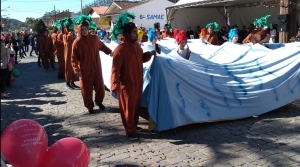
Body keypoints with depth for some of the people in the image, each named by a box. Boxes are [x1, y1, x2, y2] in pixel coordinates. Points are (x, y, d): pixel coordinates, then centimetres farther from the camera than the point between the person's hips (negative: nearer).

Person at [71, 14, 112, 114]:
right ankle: (89, 106, 24)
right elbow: (74, 58, -9)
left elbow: (102, 46, 21)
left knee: (100, 86, 12)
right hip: (85, 70, -3)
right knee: (87, 89, 6)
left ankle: (99, 102, 35)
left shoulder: (94, 38, 0)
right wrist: (77, 70, -15)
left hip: (96, 68, 3)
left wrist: (109, 51, 12)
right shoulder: (77, 42, -10)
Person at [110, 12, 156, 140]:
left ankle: (134, 125, 39)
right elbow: (115, 69, -25)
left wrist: (149, 54, 5)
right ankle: (130, 131, 19)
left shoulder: (136, 45, 4)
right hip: (126, 85, -8)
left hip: (137, 82, 8)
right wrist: (115, 86, -30)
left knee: (136, 105, 20)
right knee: (128, 108, 6)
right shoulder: (120, 50, -23)